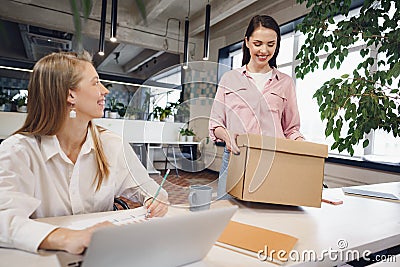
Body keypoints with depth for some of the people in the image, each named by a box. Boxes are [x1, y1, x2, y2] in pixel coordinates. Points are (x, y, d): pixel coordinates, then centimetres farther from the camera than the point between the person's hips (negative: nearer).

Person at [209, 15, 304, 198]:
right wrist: (226, 135, -13)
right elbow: (215, 123, 9)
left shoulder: (285, 83, 14)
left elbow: (291, 128, 15)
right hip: (235, 159, 0)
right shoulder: (229, 79, 11)